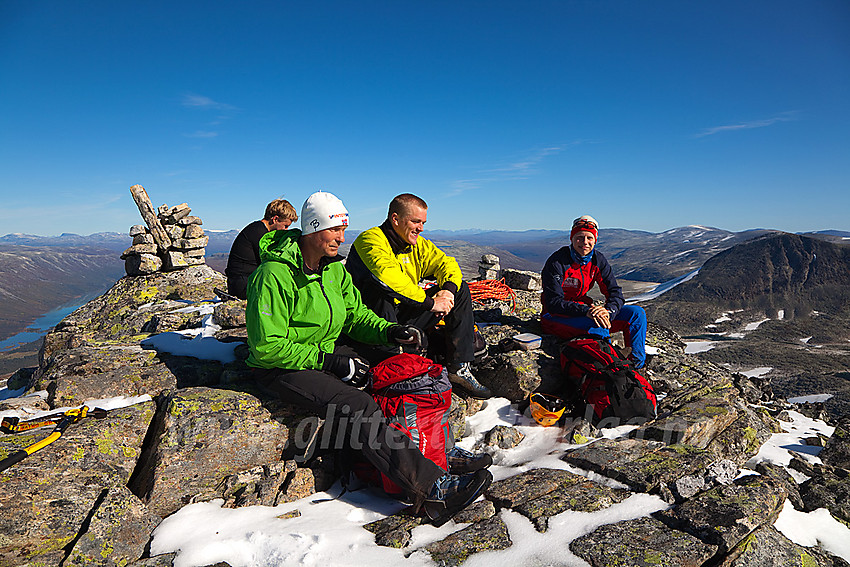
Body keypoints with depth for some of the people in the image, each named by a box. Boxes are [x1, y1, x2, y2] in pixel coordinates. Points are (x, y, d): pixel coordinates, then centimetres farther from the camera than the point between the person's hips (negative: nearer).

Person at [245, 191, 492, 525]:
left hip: (326, 354, 8)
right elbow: (267, 347, -21)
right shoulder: (274, 275, -19)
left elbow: (354, 314, 13)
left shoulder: (334, 268, 6)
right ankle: (432, 489, -34)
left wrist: (389, 331, -7)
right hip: (279, 369, -8)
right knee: (355, 404, -31)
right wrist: (328, 361, -24)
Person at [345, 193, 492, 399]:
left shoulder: (418, 245, 9)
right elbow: (389, 277, -32)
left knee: (461, 289, -1)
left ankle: (459, 368, -7)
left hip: (404, 316, 7)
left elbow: (447, 264, 5)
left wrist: (448, 289, -17)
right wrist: (430, 302, -32)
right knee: (377, 285, -38)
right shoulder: (371, 240, -16)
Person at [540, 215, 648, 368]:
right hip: (556, 318, -7)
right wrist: (586, 311, -37)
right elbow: (553, 303, -23)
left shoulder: (598, 260, 0)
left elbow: (615, 292, -3)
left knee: (636, 313, -5)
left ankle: (636, 364, -3)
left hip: (585, 310, 7)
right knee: (597, 327, -36)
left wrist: (608, 312, -26)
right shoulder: (556, 262, -18)